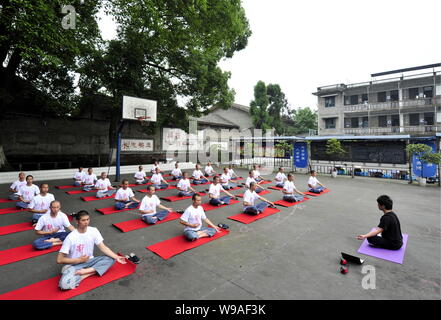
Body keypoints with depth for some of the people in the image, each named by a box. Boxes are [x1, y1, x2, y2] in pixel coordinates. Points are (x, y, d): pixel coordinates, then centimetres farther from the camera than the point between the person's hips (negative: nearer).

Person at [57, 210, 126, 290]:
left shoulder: (93, 231, -8)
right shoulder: (70, 237, -18)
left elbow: (103, 247, -9)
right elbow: (59, 260, -14)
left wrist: (116, 257, -20)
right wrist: (79, 260, -16)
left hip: (89, 261, 4)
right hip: (74, 265, -3)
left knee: (111, 259, -18)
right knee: (64, 284, -32)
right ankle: (91, 272, -12)